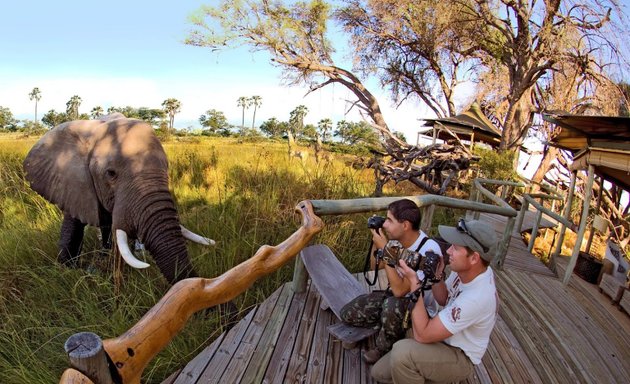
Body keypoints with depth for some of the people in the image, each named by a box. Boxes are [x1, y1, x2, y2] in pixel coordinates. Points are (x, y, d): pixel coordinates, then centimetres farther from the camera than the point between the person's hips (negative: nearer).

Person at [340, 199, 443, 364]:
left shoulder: (429, 250, -31)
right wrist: (375, 238, -10)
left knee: (391, 306, -39)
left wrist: (384, 249, -31)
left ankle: (384, 349, -8)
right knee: (348, 314, -3)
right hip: (395, 296, 6)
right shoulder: (397, 239, -11)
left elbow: (399, 290, -32)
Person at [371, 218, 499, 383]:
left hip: (460, 357, -7)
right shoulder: (464, 269, -12)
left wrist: (414, 282, -31)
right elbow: (444, 300, 9)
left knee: (402, 351, -34)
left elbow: (422, 335, -32)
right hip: (443, 340, 7)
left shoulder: (477, 297, -36)